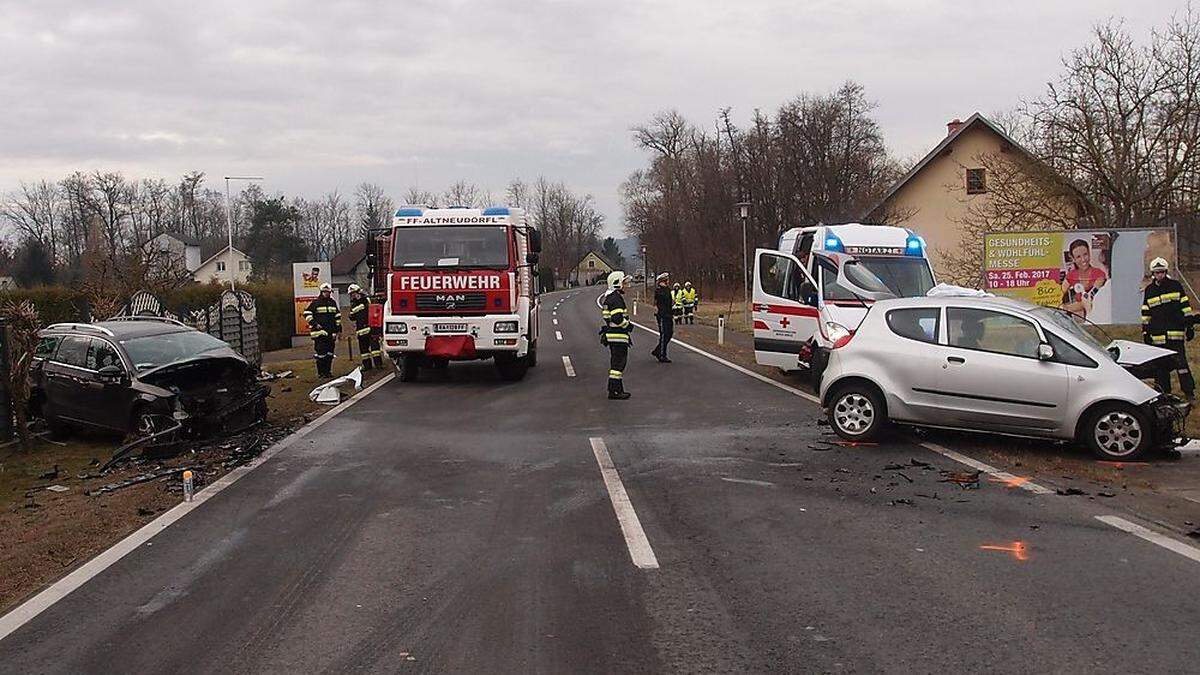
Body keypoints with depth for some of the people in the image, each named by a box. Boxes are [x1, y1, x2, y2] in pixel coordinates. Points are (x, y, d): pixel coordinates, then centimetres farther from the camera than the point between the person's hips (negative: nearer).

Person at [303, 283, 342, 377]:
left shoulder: (333, 302, 14)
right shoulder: (315, 303, -2)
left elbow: (337, 315, 22)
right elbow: (307, 314, -2)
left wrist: (338, 326, 16)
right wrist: (314, 323, -10)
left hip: (331, 332, 6)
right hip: (319, 331, -5)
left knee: (329, 353, 8)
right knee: (320, 352, -10)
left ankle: (328, 371, 17)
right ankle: (321, 372, -5)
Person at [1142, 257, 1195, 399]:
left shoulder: (1176, 286, 4)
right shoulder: (1149, 290, 11)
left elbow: (1185, 307, 5)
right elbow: (1145, 313, 14)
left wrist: (1190, 326, 1)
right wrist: (1145, 332, 9)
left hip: (1176, 333, -3)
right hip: (1157, 334, 3)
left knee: (1180, 362, -8)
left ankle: (1189, 391, 0)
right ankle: (1164, 392, 14)